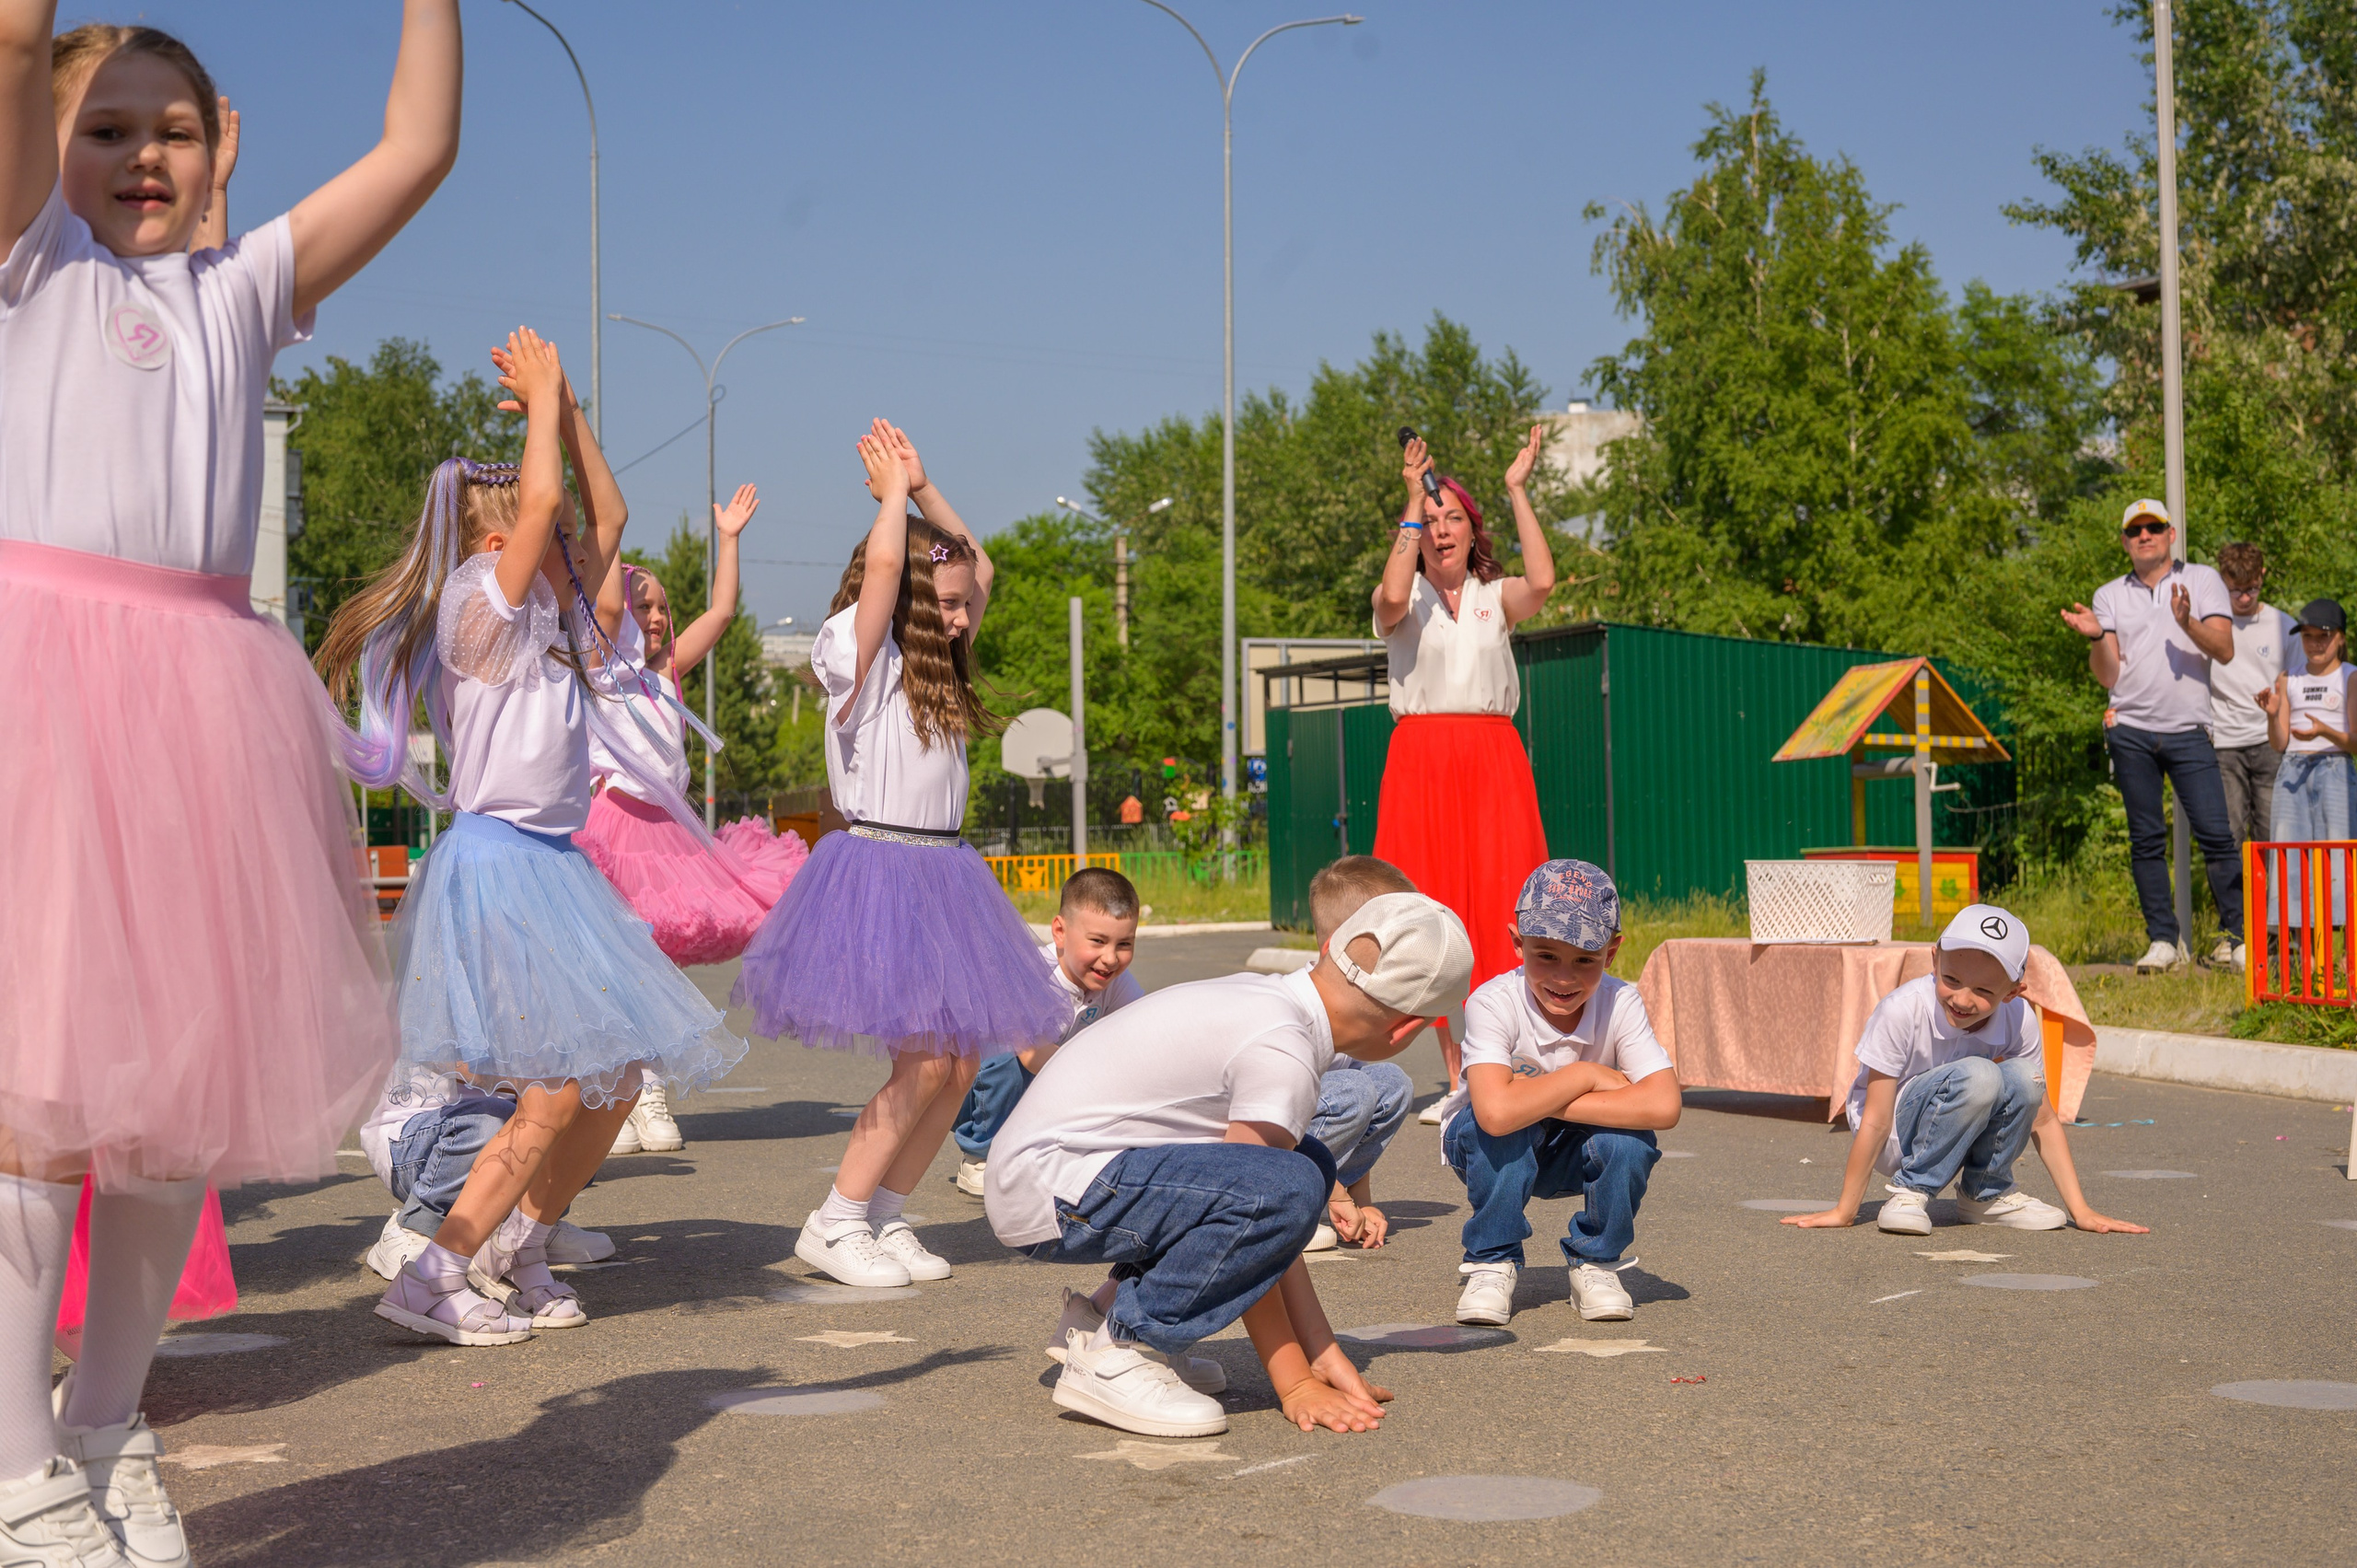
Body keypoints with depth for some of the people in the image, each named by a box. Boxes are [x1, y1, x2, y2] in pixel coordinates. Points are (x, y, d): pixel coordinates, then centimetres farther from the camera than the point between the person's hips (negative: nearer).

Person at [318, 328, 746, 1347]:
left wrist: (565, 405, 14)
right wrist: (541, 392, -7)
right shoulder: (482, 611, -8)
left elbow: (606, 517, 21)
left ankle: (517, 1253, 20)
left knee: (615, 1079, 8)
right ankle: (433, 1279, -8)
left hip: (554, 870, 9)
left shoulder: (547, 623, 17)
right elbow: (539, 499, -20)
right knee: (563, 1089, -12)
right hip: (498, 867, -9)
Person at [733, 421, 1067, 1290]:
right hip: (876, 870, -8)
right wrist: (894, 492, -2)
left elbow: (978, 565, 21)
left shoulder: (933, 666, 16)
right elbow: (883, 565, -18)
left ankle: (886, 1216, 14)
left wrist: (925, 488, 15)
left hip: (943, 876, 8)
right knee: (925, 1060, -13)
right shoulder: (857, 657, -6)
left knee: (962, 1061, 3)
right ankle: (834, 1224, -1)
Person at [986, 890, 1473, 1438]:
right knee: (1286, 1186, -25)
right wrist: (1295, 1383, -10)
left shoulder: (1266, 998, 7)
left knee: (1308, 1164, 13)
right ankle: (1112, 1354, -13)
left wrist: (1324, 1356, 6)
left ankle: (1108, 1311, 13)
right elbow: (1253, 1227, -17)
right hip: (1045, 1190, -10)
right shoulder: (1281, 1053, -20)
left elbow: (1263, 1222, 8)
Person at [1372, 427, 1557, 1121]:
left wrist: (1518, 490, -8)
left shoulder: (1495, 597, 10)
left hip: (1493, 759, 1)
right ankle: (1458, 1078, 4)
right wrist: (1412, 502, -12)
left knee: (1499, 907, -6)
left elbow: (1542, 582, -12)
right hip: (1421, 759, 0)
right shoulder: (1405, 600, 7)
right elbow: (1391, 597, -18)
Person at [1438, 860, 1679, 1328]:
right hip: (1491, 1152, -2)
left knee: (1630, 1136, -29)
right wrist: (1585, 1075, -33)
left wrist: (1543, 1102, -37)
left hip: (1575, 1156, 2)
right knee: (1503, 1127, -35)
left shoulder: (1621, 1004, -23)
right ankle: (1491, 1264, -11)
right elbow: (1497, 1111, -47)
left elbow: (1663, 1107, -38)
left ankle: (1595, 1263, -2)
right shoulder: (1492, 1003, -31)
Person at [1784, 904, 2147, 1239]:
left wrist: (2080, 1211, -11)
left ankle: (1986, 1193, -1)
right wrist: (1843, 1212, -21)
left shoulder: (2019, 1020, -16)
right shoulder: (1901, 1011, -28)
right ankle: (1911, 1190, -15)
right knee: (1978, 1077, -32)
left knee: (2023, 1078, -25)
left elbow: (2043, 1119, -7)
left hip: (1956, 1133, 5)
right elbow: (1875, 1121, -25)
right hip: (1893, 1133, -5)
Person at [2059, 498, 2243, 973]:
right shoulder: (2109, 595, 12)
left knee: (2215, 834, -7)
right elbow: (2108, 676, 6)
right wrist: (2096, 637, -12)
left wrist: (2187, 622, -21)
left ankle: (2235, 937, 0)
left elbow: (2225, 650, -4)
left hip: (2189, 732, -2)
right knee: (2146, 839, 2)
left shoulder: (2202, 580, 8)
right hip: (2131, 732, 2)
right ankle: (2163, 940, 8)